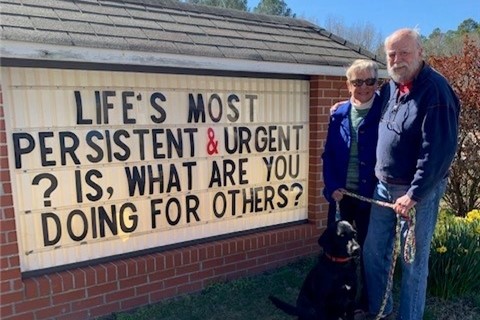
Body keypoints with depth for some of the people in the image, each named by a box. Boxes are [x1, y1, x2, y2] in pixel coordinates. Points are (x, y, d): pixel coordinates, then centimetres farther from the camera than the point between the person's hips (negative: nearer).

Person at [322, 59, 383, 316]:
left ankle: (368, 301, 32)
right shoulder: (339, 114, 3)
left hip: (371, 195, -3)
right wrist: (332, 187, -7)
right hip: (341, 193, 3)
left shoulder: (384, 111, -7)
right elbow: (329, 154, 3)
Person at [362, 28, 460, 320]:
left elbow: (439, 151, -22)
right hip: (385, 186, 8)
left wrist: (414, 195, -22)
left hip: (419, 190, -7)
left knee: (413, 260, 6)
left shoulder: (435, 90, -17)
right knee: (373, 251, 14)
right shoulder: (391, 87, 7)